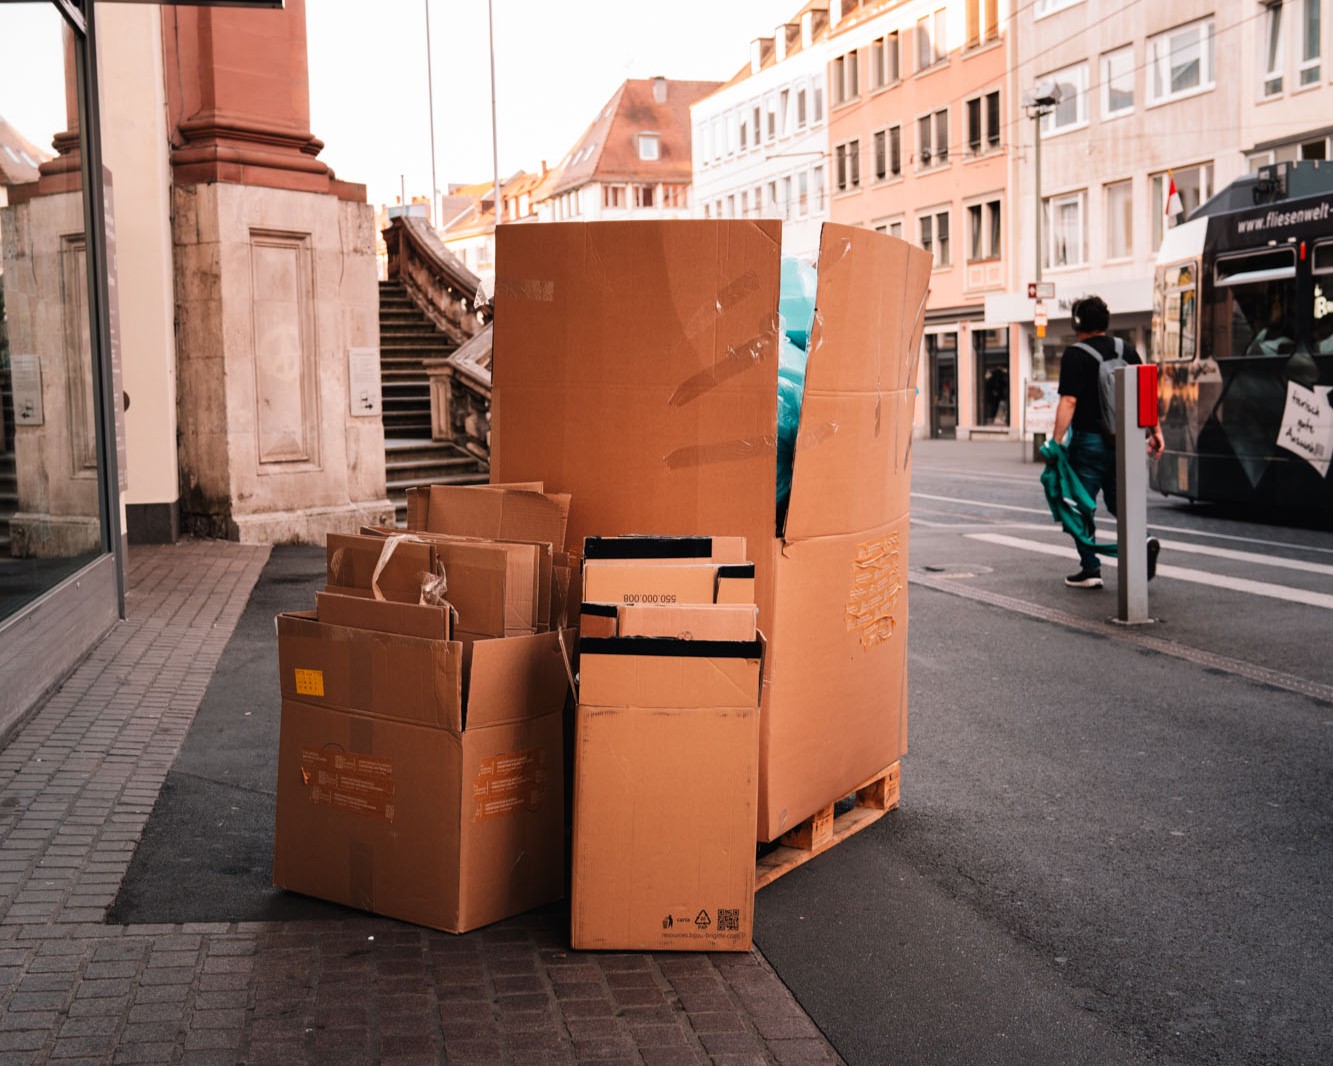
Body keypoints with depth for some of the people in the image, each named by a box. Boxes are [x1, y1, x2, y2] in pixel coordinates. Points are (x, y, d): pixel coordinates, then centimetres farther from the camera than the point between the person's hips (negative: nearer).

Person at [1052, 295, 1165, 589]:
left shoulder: (1075, 355, -9)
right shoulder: (1127, 351, 9)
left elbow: (1068, 401, -17)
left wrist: (1057, 442, -17)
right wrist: (1155, 430, 12)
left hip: (1089, 441, -6)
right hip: (1121, 441, 6)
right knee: (1117, 501, 19)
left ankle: (1090, 570, 5)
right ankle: (1143, 540, -6)